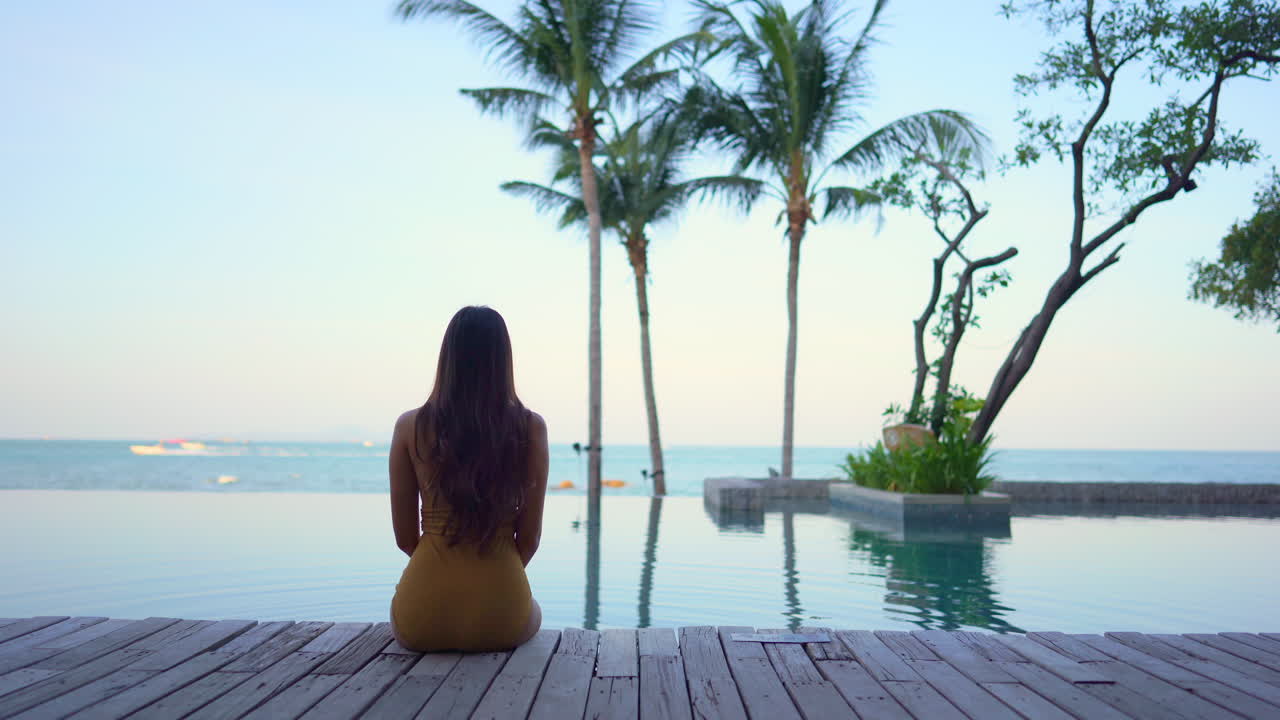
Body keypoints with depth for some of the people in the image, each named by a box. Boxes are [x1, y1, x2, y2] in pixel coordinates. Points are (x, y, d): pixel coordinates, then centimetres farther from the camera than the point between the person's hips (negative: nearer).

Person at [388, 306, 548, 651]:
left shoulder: (410, 426, -4)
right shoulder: (530, 427, -6)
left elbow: (405, 536, 2)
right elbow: (530, 536, -1)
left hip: (424, 622, 1)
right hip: (499, 618, 0)